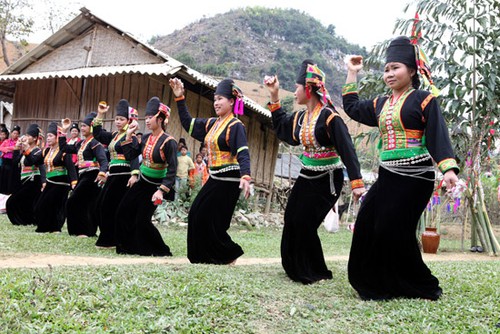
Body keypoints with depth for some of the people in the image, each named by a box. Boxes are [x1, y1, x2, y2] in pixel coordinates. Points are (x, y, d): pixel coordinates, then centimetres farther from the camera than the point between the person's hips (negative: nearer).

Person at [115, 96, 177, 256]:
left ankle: (161, 251, 10)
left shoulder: (168, 142, -18)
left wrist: (162, 191, -28)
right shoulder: (146, 138, 3)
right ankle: (129, 247, 23)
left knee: (142, 220, -7)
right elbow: (130, 156, 5)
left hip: (155, 186, -7)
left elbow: (172, 170, -21)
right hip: (141, 182, 8)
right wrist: (129, 135, -1)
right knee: (123, 212, 9)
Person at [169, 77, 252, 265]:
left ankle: (230, 255, 12)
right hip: (215, 179, 9)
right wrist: (179, 98, 10)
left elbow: (243, 153, -25)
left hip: (228, 181, -8)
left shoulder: (235, 126, -13)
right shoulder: (212, 124, 11)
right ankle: (203, 255, 19)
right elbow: (188, 123, 17)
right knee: (196, 214, 8)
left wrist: (245, 177, -41)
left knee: (211, 220, -5)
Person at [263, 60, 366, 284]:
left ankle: (317, 273, 9)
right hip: (306, 177, 8)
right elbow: (281, 128, 22)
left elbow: (347, 150, -23)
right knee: (291, 220, 7)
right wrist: (274, 96, 15)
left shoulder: (329, 117, -19)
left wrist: (357, 182, -30)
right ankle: (297, 268, 23)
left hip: (327, 180, -8)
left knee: (305, 224, -8)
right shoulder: (300, 117, 5)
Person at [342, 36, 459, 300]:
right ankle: (378, 285, 13)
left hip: (415, 178, -7)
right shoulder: (381, 104, 15)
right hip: (388, 176, 7)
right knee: (367, 224, 1)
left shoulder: (423, 100, -5)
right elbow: (351, 107, 27)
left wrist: (448, 169, -25)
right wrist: (352, 73, 24)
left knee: (395, 232, -8)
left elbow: (438, 136, -12)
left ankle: (424, 288, 10)